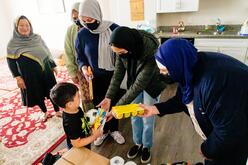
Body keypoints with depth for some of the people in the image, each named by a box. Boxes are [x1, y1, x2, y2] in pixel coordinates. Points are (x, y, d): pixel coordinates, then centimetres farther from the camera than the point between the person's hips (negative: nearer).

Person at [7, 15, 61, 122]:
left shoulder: (37, 38, 2)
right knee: (37, 94, 12)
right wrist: (18, 77, -9)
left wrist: (53, 66, 11)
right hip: (29, 75, -2)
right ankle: (45, 113, 33)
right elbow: (10, 61, -4)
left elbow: (47, 52, 10)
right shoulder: (13, 44, -5)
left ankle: (57, 111, 25)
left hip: (45, 70, 2)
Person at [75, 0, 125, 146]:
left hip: (113, 76, -1)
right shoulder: (82, 34, -7)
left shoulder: (113, 28, -11)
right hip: (94, 78, 1)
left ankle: (114, 130, 41)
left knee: (113, 103, 15)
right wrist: (84, 68, -17)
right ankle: (103, 131, 41)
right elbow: (80, 57, 3)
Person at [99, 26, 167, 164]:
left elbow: (140, 84, -35)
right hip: (134, 83, 4)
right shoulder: (123, 49, -22)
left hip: (151, 85, -4)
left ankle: (146, 146, 36)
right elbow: (118, 73, -12)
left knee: (148, 119, 8)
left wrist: (118, 107, -33)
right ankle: (137, 143, 39)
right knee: (135, 116, 14)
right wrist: (109, 97, -18)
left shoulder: (150, 52, -38)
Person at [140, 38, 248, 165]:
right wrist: (155, 109, -8)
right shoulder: (189, 70, -13)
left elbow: (230, 131, -34)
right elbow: (183, 99, 1)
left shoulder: (214, 81, -42)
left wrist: (208, 149, -16)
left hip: (234, 139, -7)